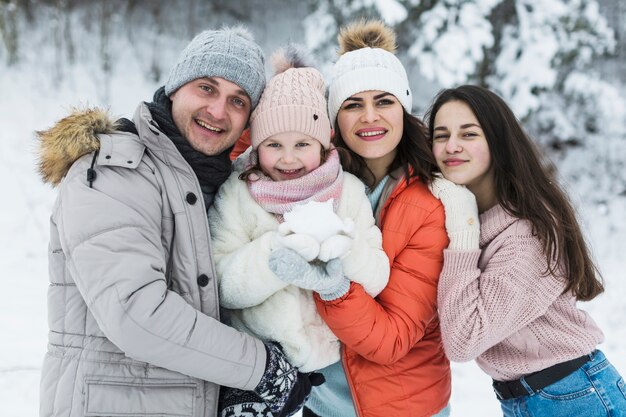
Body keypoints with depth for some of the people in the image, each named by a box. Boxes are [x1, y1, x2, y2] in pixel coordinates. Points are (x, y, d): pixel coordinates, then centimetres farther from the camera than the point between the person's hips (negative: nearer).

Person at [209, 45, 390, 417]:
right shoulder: (236, 195, -9)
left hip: (333, 359, 2)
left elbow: (376, 279, -10)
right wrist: (281, 247, -33)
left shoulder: (349, 191, -3)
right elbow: (225, 285, -18)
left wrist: (342, 248, -29)